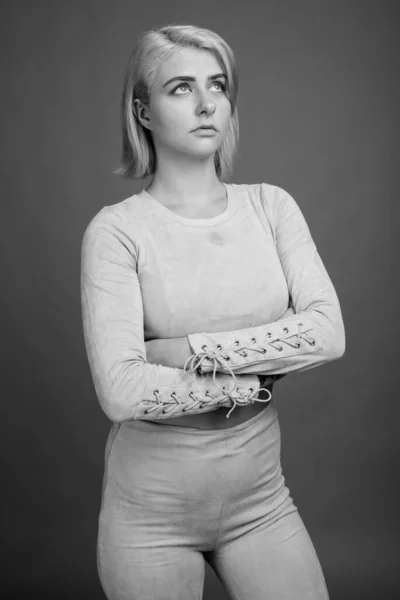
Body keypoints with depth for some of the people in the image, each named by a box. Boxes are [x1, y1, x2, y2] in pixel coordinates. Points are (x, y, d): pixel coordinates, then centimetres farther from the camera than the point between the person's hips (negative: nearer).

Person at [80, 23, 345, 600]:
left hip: (260, 494, 3)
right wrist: (250, 382, -12)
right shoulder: (116, 229, -12)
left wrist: (194, 351, -18)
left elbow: (329, 333, -12)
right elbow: (120, 390, -22)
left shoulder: (271, 205, 0)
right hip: (151, 507, -3)